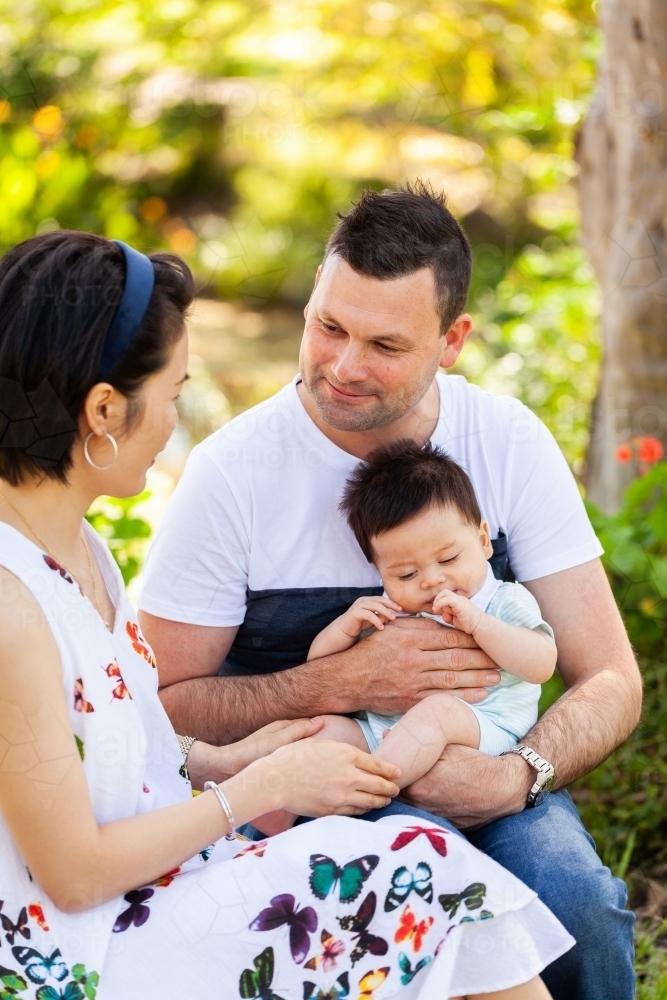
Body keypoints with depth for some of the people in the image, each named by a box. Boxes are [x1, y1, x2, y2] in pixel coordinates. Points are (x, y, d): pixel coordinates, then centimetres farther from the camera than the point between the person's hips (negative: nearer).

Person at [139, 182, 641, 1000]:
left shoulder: (510, 445, -7)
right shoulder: (233, 472, -13)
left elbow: (609, 683, -5)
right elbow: (159, 704, -9)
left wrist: (519, 776, -26)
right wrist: (341, 683, -22)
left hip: (472, 770, 3)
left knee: (579, 901, -28)